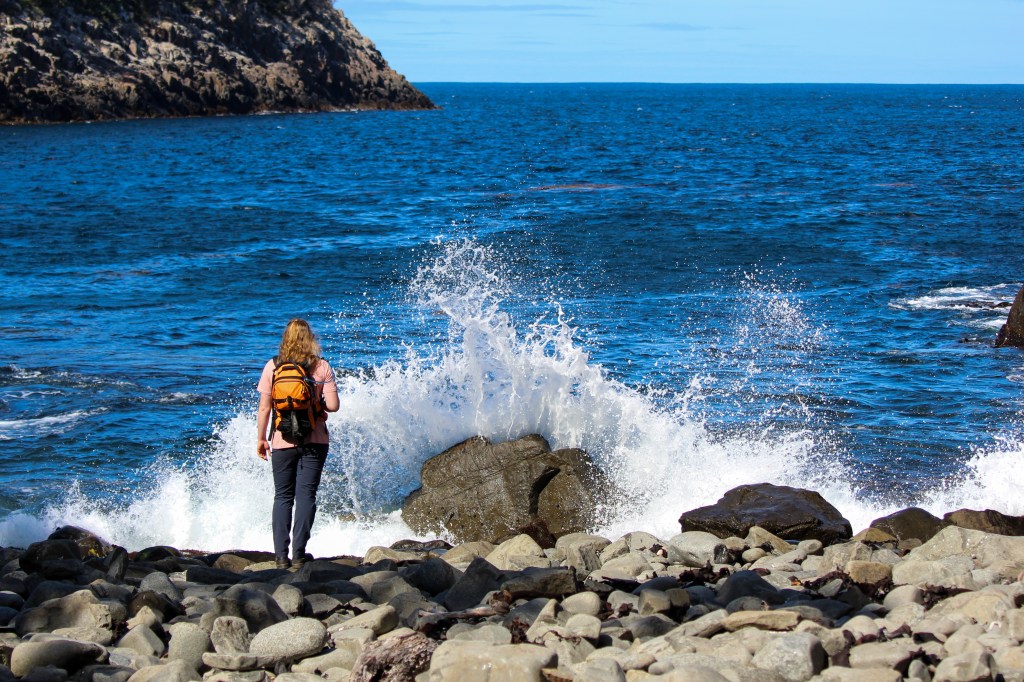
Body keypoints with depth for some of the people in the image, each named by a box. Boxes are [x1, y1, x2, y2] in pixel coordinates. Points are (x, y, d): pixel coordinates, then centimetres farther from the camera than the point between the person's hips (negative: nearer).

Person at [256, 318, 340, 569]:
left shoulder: (272, 367, -2)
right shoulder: (322, 367, -3)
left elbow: (264, 408, -2)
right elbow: (333, 406, -7)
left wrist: (261, 438, 8)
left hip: (282, 442, 0)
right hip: (315, 440, 0)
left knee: (283, 496, 8)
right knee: (306, 495, 3)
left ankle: (281, 556, 3)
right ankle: (298, 554, -1)